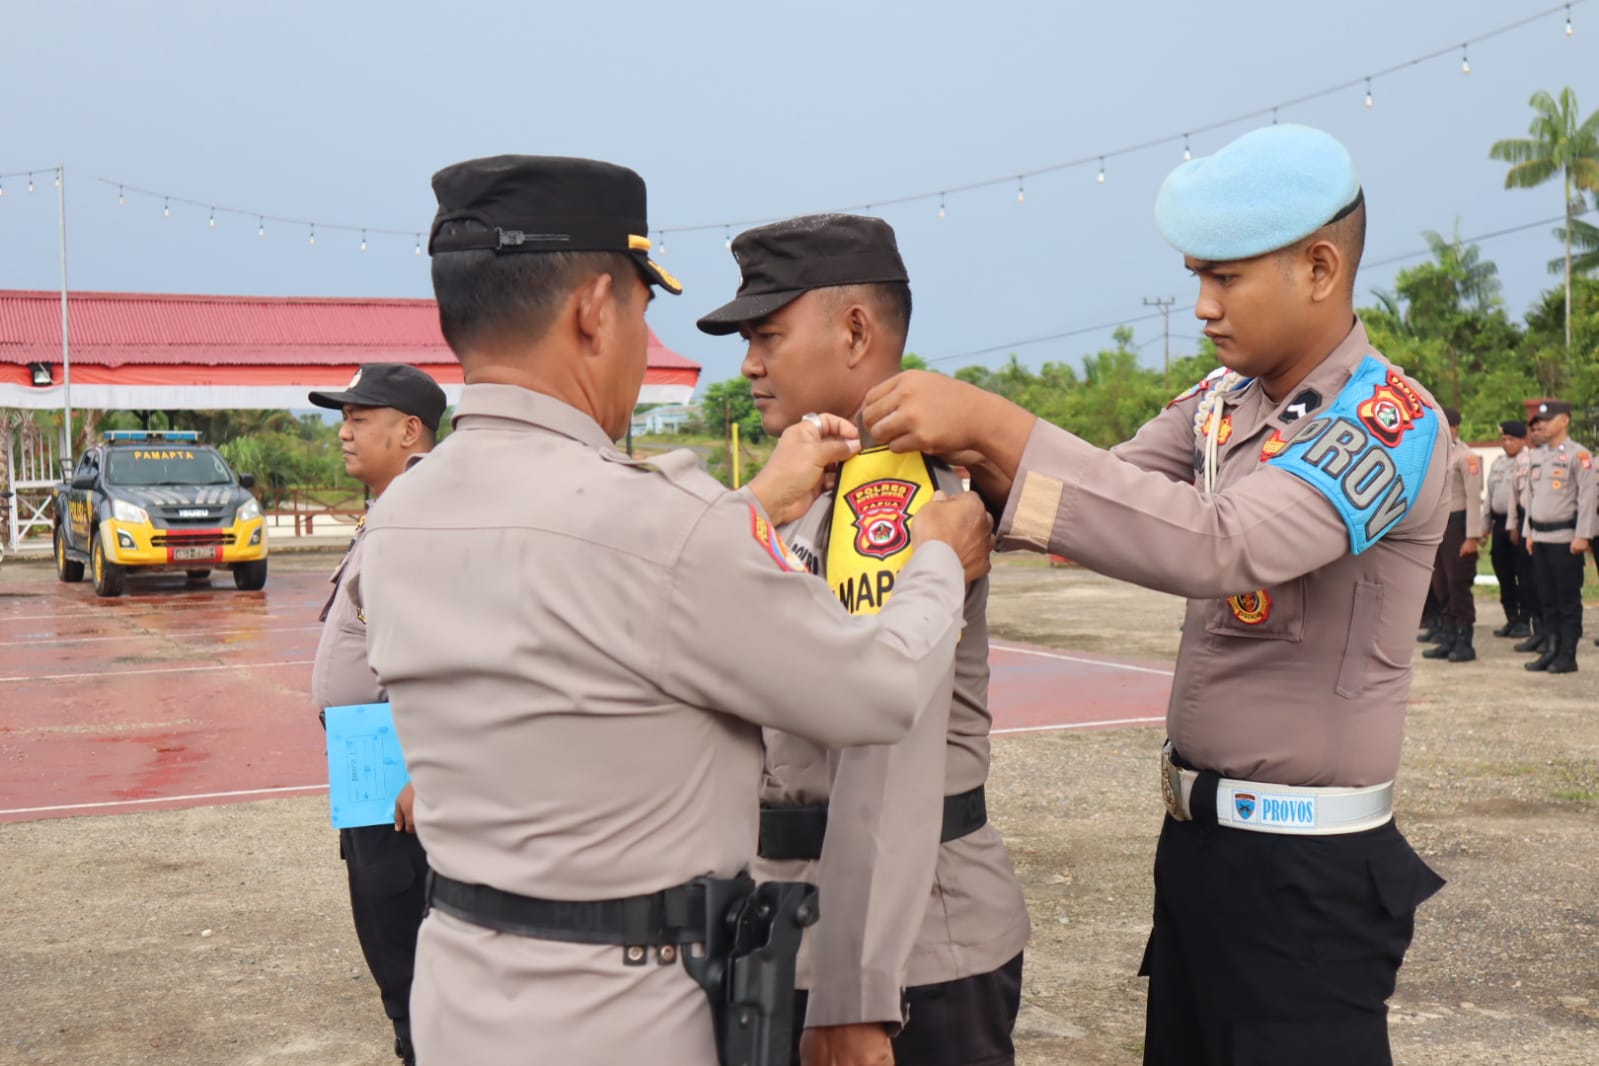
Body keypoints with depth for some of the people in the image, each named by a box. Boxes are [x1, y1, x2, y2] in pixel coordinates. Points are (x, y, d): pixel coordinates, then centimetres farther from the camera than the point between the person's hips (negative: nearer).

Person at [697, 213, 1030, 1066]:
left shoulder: (892, 483, -18)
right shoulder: (822, 483, 11)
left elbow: (895, 760, -25)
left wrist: (854, 996, -25)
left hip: (912, 954, -9)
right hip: (803, 928, 9)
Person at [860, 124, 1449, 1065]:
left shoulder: (1391, 422, -18)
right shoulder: (1221, 403, 5)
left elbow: (1219, 544, -32)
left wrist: (992, 422, -33)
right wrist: (970, 453, -19)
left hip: (1307, 869, -7)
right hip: (1197, 836, 7)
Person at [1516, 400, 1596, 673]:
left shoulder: (1578, 455, -7)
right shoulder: (1537, 455, 14)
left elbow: (1587, 497, -11)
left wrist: (1582, 536, -15)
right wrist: (1528, 532, 14)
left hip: (1566, 538, -6)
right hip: (1540, 537, 7)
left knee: (1569, 600, -1)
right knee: (1547, 600, 10)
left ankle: (1568, 656, 3)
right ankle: (1550, 651, 16)